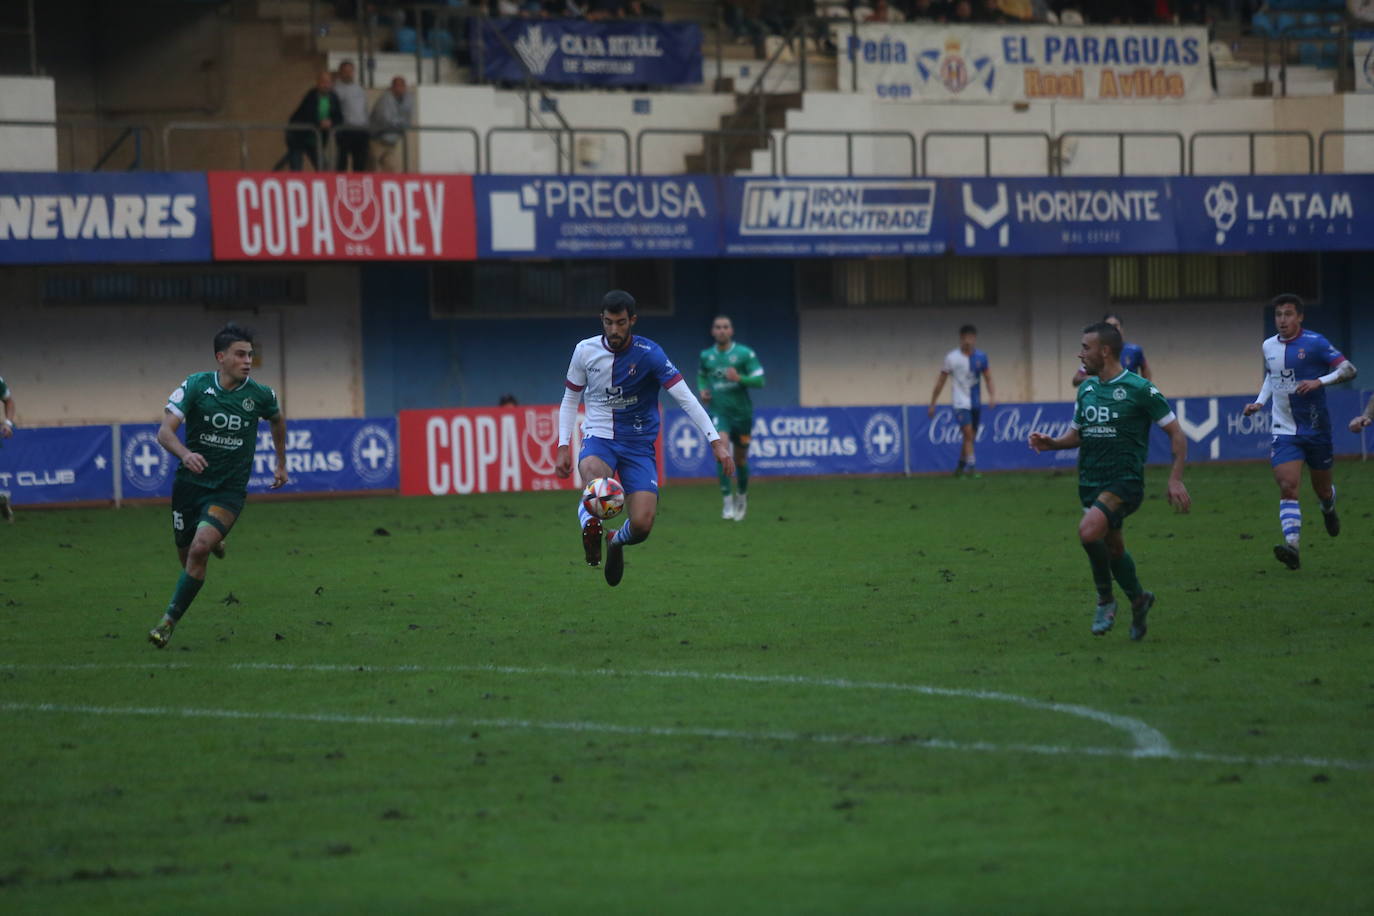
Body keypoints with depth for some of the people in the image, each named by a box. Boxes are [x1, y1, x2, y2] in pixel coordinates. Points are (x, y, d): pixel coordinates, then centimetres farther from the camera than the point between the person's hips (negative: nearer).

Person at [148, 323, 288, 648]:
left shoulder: (260, 395, -5)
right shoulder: (195, 386, -10)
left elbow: (277, 419, 19)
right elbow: (165, 432, -17)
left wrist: (281, 464, 26)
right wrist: (185, 454, -37)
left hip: (229, 490, -1)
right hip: (190, 483, 1)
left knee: (199, 550, -22)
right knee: (186, 556, 11)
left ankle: (170, 621, -11)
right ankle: (214, 542, 49)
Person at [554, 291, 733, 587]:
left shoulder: (649, 354, -9)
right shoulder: (585, 351, -1)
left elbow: (686, 399, -12)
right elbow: (570, 400, 13)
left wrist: (716, 441, -20)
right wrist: (563, 446, 3)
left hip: (639, 444, 0)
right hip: (598, 438, 0)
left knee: (642, 526, -10)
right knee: (594, 474, -41)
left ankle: (616, 542, 24)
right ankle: (589, 521, -14)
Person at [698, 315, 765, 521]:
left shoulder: (744, 354, -4)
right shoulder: (706, 356, 6)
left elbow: (759, 381, -7)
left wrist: (739, 378, -23)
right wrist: (702, 390, 5)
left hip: (741, 411, 0)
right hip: (718, 411, 0)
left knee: (740, 459, 11)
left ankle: (742, 495, 40)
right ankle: (727, 501, -22)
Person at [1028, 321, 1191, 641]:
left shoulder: (1139, 389, -10)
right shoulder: (1086, 389, 9)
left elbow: (1176, 433, -6)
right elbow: (1077, 433, 21)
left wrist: (1175, 479, -13)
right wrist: (1052, 443, 0)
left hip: (1125, 482, -7)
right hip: (1091, 482, 7)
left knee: (1089, 530, -28)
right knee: (1113, 548, 16)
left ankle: (1105, 599, -8)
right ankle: (1138, 600, 40)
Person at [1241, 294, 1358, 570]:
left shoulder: (1314, 343, -10)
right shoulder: (1268, 347, 6)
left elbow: (1348, 369, -14)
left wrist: (1319, 381, -28)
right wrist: (1259, 402, 11)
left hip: (1316, 430, -2)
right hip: (1284, 431, 2)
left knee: (1322, 488, 14)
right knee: (1287, 488, -17)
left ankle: (1329, 511, 51)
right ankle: (1291, 545, -28)